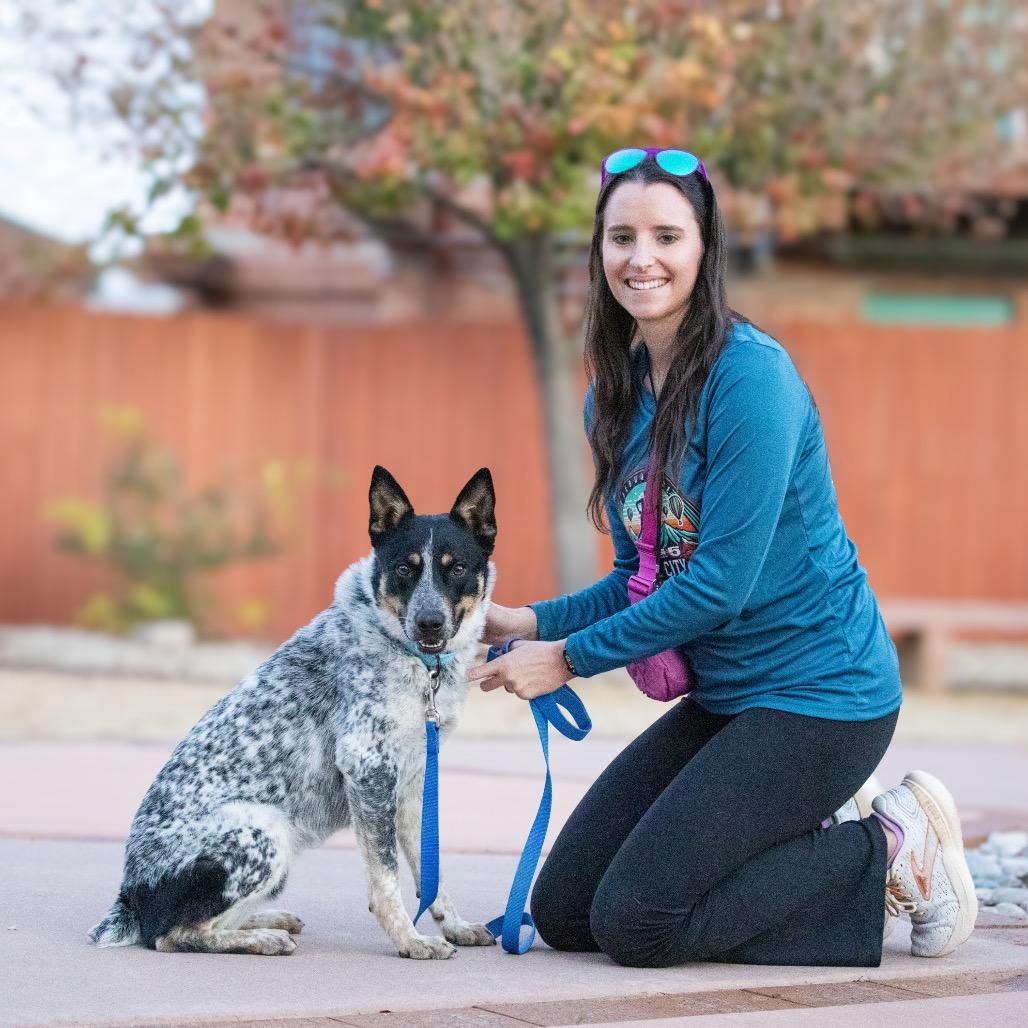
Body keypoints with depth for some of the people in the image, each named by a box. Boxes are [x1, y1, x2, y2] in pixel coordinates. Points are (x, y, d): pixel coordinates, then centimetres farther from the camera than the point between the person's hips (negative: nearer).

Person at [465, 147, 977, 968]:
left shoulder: (750, 375, -18)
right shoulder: (616, 393, 7)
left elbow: (721, 582, -21)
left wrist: (570, 657, -14)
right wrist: (532, 622, -3)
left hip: (818, 694, -8)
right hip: (722, 697, 8)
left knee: (635, 922, -14)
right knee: (562, 912, 4)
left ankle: (891, 849, 2)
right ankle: (812, 843, 15)